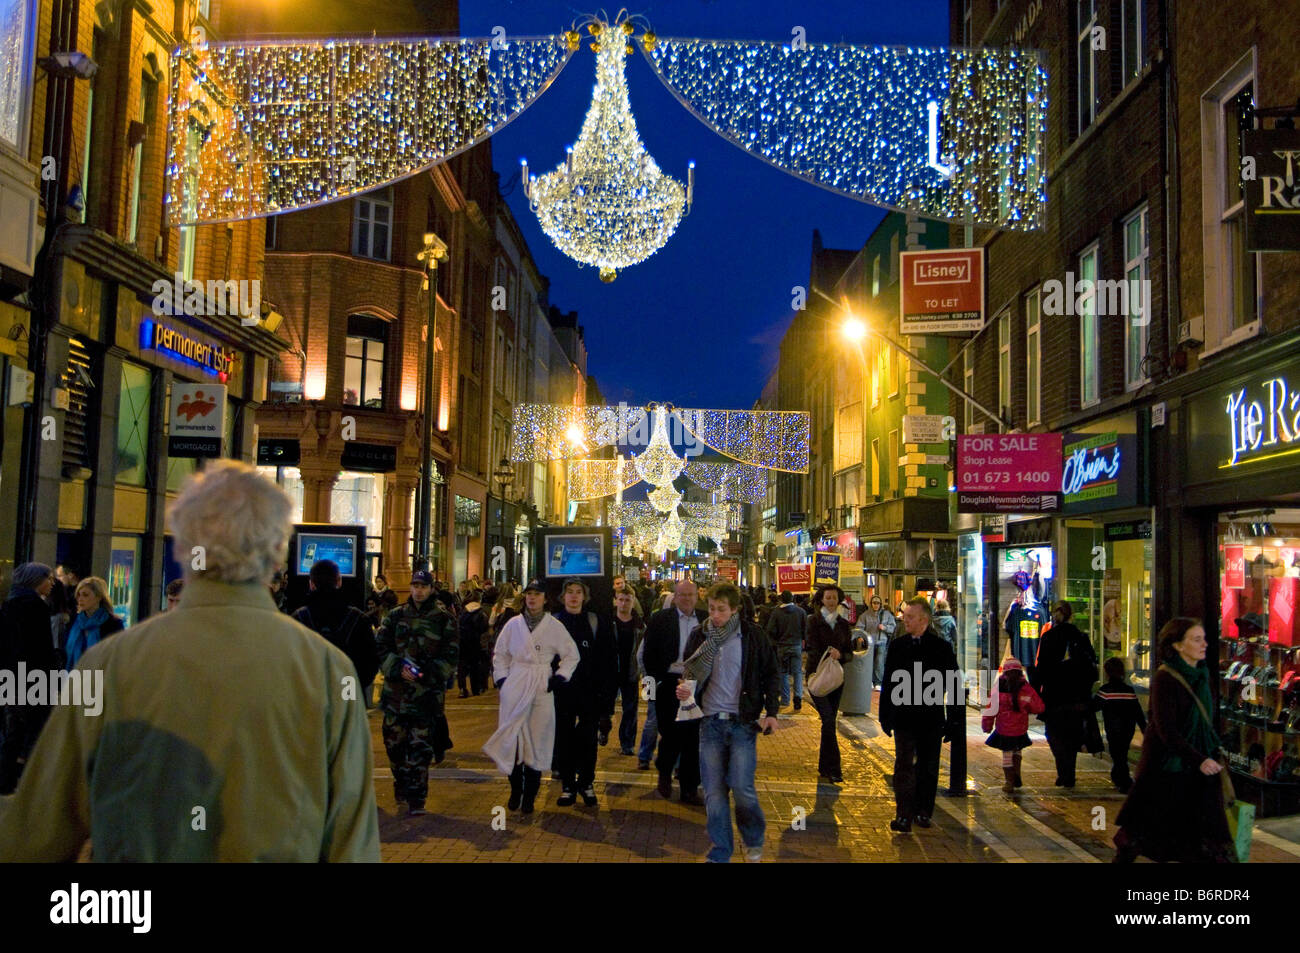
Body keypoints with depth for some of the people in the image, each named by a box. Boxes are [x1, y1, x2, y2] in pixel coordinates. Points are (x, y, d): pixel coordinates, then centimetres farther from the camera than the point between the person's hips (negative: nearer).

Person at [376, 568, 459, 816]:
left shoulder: (443, 619, 3)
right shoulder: (396, 616, 11)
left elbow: (451, 655, 0)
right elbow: (381, 646, 7)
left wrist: (428, 672, -14)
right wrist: (397, 668, -10)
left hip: (427, 692, -3)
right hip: (396, 690, 3)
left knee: (420, 748, -5)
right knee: (395, 743, 11)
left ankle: (416, 798, 0)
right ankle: (402, 786, 31)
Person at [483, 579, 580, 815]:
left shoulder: (554, 626, 2)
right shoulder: (513, 624, 6)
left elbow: (572, 655, 8)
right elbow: (500, 654, 14)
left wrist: (559, 678, -3)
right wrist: (501, 680, 3)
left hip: (542, 690, -1)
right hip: (514, 688, 1)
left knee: (536, 742, 0)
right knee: (512, 738, 0)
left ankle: (529, 796, 9)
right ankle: (515, 791, 15)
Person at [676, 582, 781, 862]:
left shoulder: (751, 636, -3)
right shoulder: (699, 635, 2)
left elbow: (771, 674, 5)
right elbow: (689, 673, 12)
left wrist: (771, 711, -5)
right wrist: (683, 689, -11)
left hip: (743, 722, -2)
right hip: (710, 723, 2)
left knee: (742, 788, -7)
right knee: (713, 793, 2)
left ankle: (754, 842, 22)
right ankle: (720, 854, 17)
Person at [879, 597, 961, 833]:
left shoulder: (941, 647, -4)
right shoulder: (897, 646, 3)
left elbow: (954, 685, -1)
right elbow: (888, 682, 10)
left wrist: (955, 720, -4)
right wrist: (885, 715, 8)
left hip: (932, 719, -1)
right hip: (904, 718, 1)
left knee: (928, 767, 11)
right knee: (904, 765, -5)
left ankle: (923, 811, 25)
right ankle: (904, 816, -5)